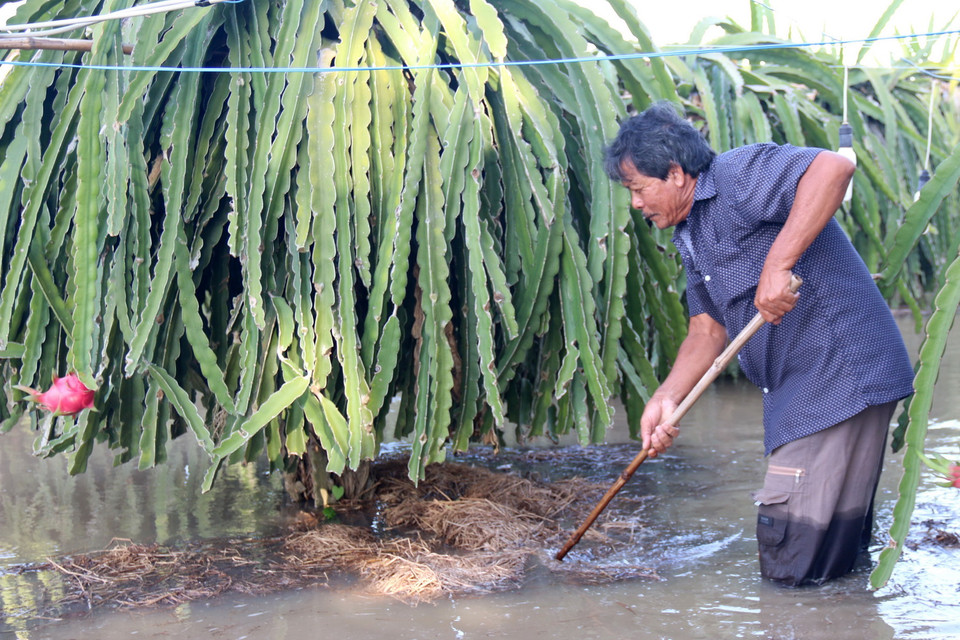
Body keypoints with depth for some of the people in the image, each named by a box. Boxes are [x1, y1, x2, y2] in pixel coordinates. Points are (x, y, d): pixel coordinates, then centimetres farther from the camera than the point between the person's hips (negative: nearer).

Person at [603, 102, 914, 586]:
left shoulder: (740, 175, -13)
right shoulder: (690, 238, 16)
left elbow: (834, 167, -30)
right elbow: (707, 331, 16)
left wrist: (776, 264, -34)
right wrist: (666, 399, 0)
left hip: (842, 373, -10)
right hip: (794, 392, 10)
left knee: (793, 565, -7)